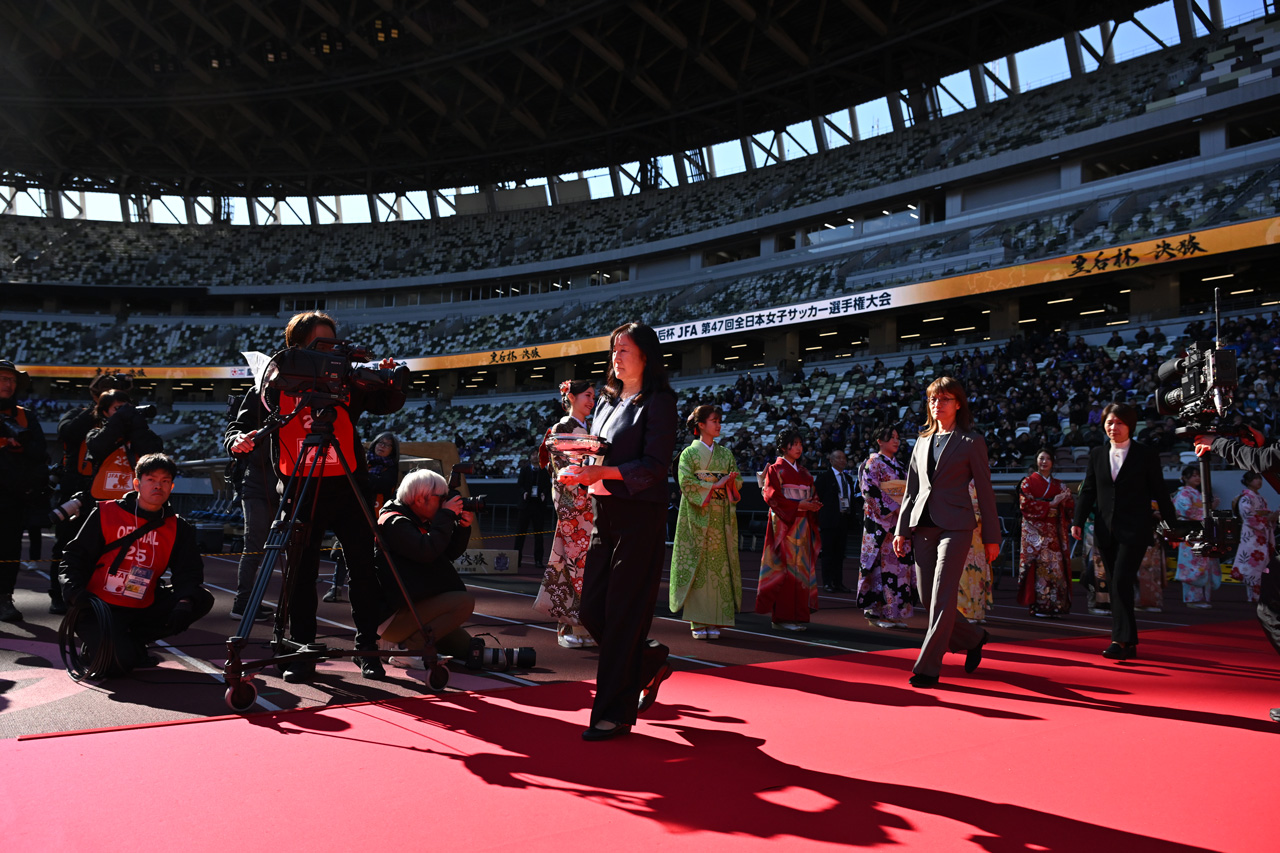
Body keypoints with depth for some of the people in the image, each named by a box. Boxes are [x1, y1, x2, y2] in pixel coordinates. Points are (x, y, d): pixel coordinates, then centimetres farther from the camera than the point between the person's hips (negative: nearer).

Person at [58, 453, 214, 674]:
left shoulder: (178, 528, 4)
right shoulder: (106, 513, -2)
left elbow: (189, 571, -2)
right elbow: (75, 555, 1)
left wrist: (185, 602, -23)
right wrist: (75, 593, -18)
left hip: (142, 608, 5)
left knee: (203, 600, -14)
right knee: (119, 663, -28)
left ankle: (133, 640, -2)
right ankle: (99, 641, 9)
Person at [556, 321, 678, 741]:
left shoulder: (658, 402, -6)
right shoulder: (608, 402, 17)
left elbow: (654, 466, -15)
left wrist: (602, 472, -24)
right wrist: (579, 470, 0)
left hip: (639, 517, -8)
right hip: (604, 514, 8)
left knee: (623, 612, -5)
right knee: (592, 610, 7)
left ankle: (615, 712, 5)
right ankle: (650, 663, 30)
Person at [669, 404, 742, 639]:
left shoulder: (726, 454, 16)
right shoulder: (689, 453, 3)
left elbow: (736, 481, 10)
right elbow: (686, 482, -8)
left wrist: (729, 483, -11)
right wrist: (715, 485, -12)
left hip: (721, 518, 4)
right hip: (697, 516, -4)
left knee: (719, 566, -1)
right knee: (697, 566, -6)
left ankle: (714, 621, 3)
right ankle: (698, 622, -2)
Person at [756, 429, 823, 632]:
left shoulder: (803, 472, 19)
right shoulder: (775, 469, -1)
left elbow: (811, 495, 21)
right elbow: (772, 497, -11)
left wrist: (814, 505, -3)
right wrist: (799, 505, -17)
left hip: (802, 525, 7)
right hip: (784, 524, -7)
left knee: (802, 567, 3)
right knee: (786, 567, -9)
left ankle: (797, 616, 8)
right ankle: (783, 617, -5)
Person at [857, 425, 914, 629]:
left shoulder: (898, 464, 20)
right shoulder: (874, 462, -3)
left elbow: (908, 490, 24)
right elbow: (870, 490, -13)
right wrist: (892, 508, -16)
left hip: (899, 520, 7)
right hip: (880, 520, -7)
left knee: (901, 562, 3)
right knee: (884, 562, -9)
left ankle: (895, 613, 8)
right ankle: (878, 611, -2)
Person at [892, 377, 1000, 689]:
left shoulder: (971, 441, 1)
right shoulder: (922, 442, 15)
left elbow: (984, 490, 1)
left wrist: (991, 537, -1)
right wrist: (902, 529, 11)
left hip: (955, 525, -5)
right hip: (923, 525, 6)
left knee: (942, 598, -9)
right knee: (926, 598, 6)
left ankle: (927, 668, -4)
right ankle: (973, 639, 29)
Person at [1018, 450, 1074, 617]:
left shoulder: (1058, 484, 19)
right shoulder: (1028, 482, 5)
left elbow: (1070, 506, 14)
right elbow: (1025, 504, -7)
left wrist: (1066, 498, -8)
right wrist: (1051, 504, -10)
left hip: (1054, 530, 4)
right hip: (1035, 528, -4)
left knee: (1056, 564, -4)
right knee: (1040, 564, -12)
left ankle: (1054, 605, 0)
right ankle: (1038, 605, -9)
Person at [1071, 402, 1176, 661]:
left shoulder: (1146, 455, 1)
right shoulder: (1096, 455, 10)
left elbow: (1159, 492, 3)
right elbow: (1088, 491, 10)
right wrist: (1078, 521, 0)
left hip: (1135, 530, -4)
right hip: (1105, 531, 4)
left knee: (1121, 582, -15)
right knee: (1115, 586, 7)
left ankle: (1121, 640, -14)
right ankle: (1129, 643, 15)